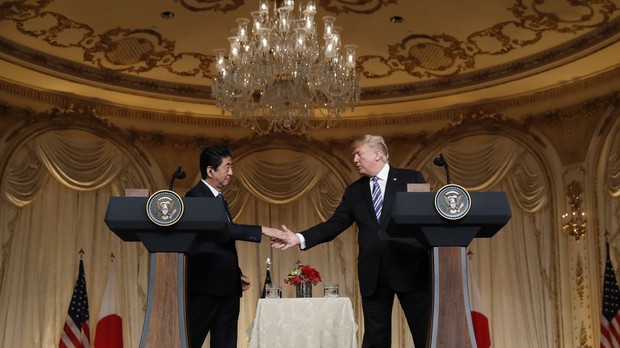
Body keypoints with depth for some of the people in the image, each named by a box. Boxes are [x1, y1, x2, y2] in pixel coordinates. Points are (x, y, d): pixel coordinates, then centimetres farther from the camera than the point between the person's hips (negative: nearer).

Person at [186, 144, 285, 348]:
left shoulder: (219, 198, 18)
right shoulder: (195, 196, -11)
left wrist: (237, 274, 14)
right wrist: (262, 230, -23)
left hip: (227, 287, 9)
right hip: (206, 286, -9)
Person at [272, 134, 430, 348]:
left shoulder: (412, 179, 2)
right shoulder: (354, 191, 13)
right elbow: (334, 225, 8)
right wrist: (300, 238, -5)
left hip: (410, 268, -3)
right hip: (373, 274, 4)